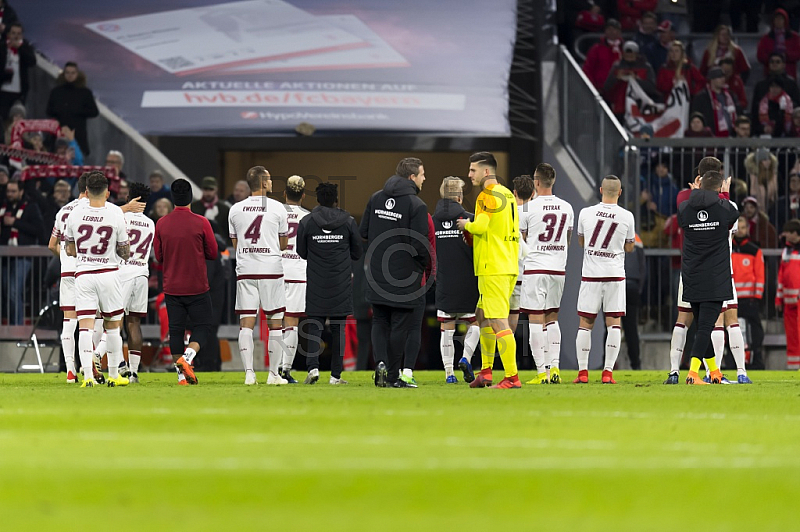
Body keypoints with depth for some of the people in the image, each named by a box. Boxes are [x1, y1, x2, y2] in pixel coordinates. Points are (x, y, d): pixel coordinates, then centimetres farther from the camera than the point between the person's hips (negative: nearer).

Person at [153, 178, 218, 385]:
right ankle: (187, 357, -18)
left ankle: (182, 376, 4)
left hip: (171, 288, 3)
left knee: (175, 330, 7)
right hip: (197, 287, -3)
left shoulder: (161, 224, -1)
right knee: (202, 327, 6)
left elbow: (158, 256, 8)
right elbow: (212, 253, -1)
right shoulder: (201, 223, -9)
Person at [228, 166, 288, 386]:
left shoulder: (236, 210, 5)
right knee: (275, 322, 4)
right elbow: (283, 244, 6)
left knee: (246, 322, 2)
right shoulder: (277, 208, -2)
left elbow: (236, 243, 12)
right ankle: (274, 373, 4)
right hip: (271, 269, -2)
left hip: (245, 270, 2)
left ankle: (249, 372, -7)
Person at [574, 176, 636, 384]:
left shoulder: (586, 213, -3)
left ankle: (582, 372, 4)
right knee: (614, 323, 2)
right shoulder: (627, 217, -4)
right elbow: (629, 247, 10)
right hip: (615, 274, -1)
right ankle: (608, 372, -5)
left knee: (585, 323, 6)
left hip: (590, 274, 1)